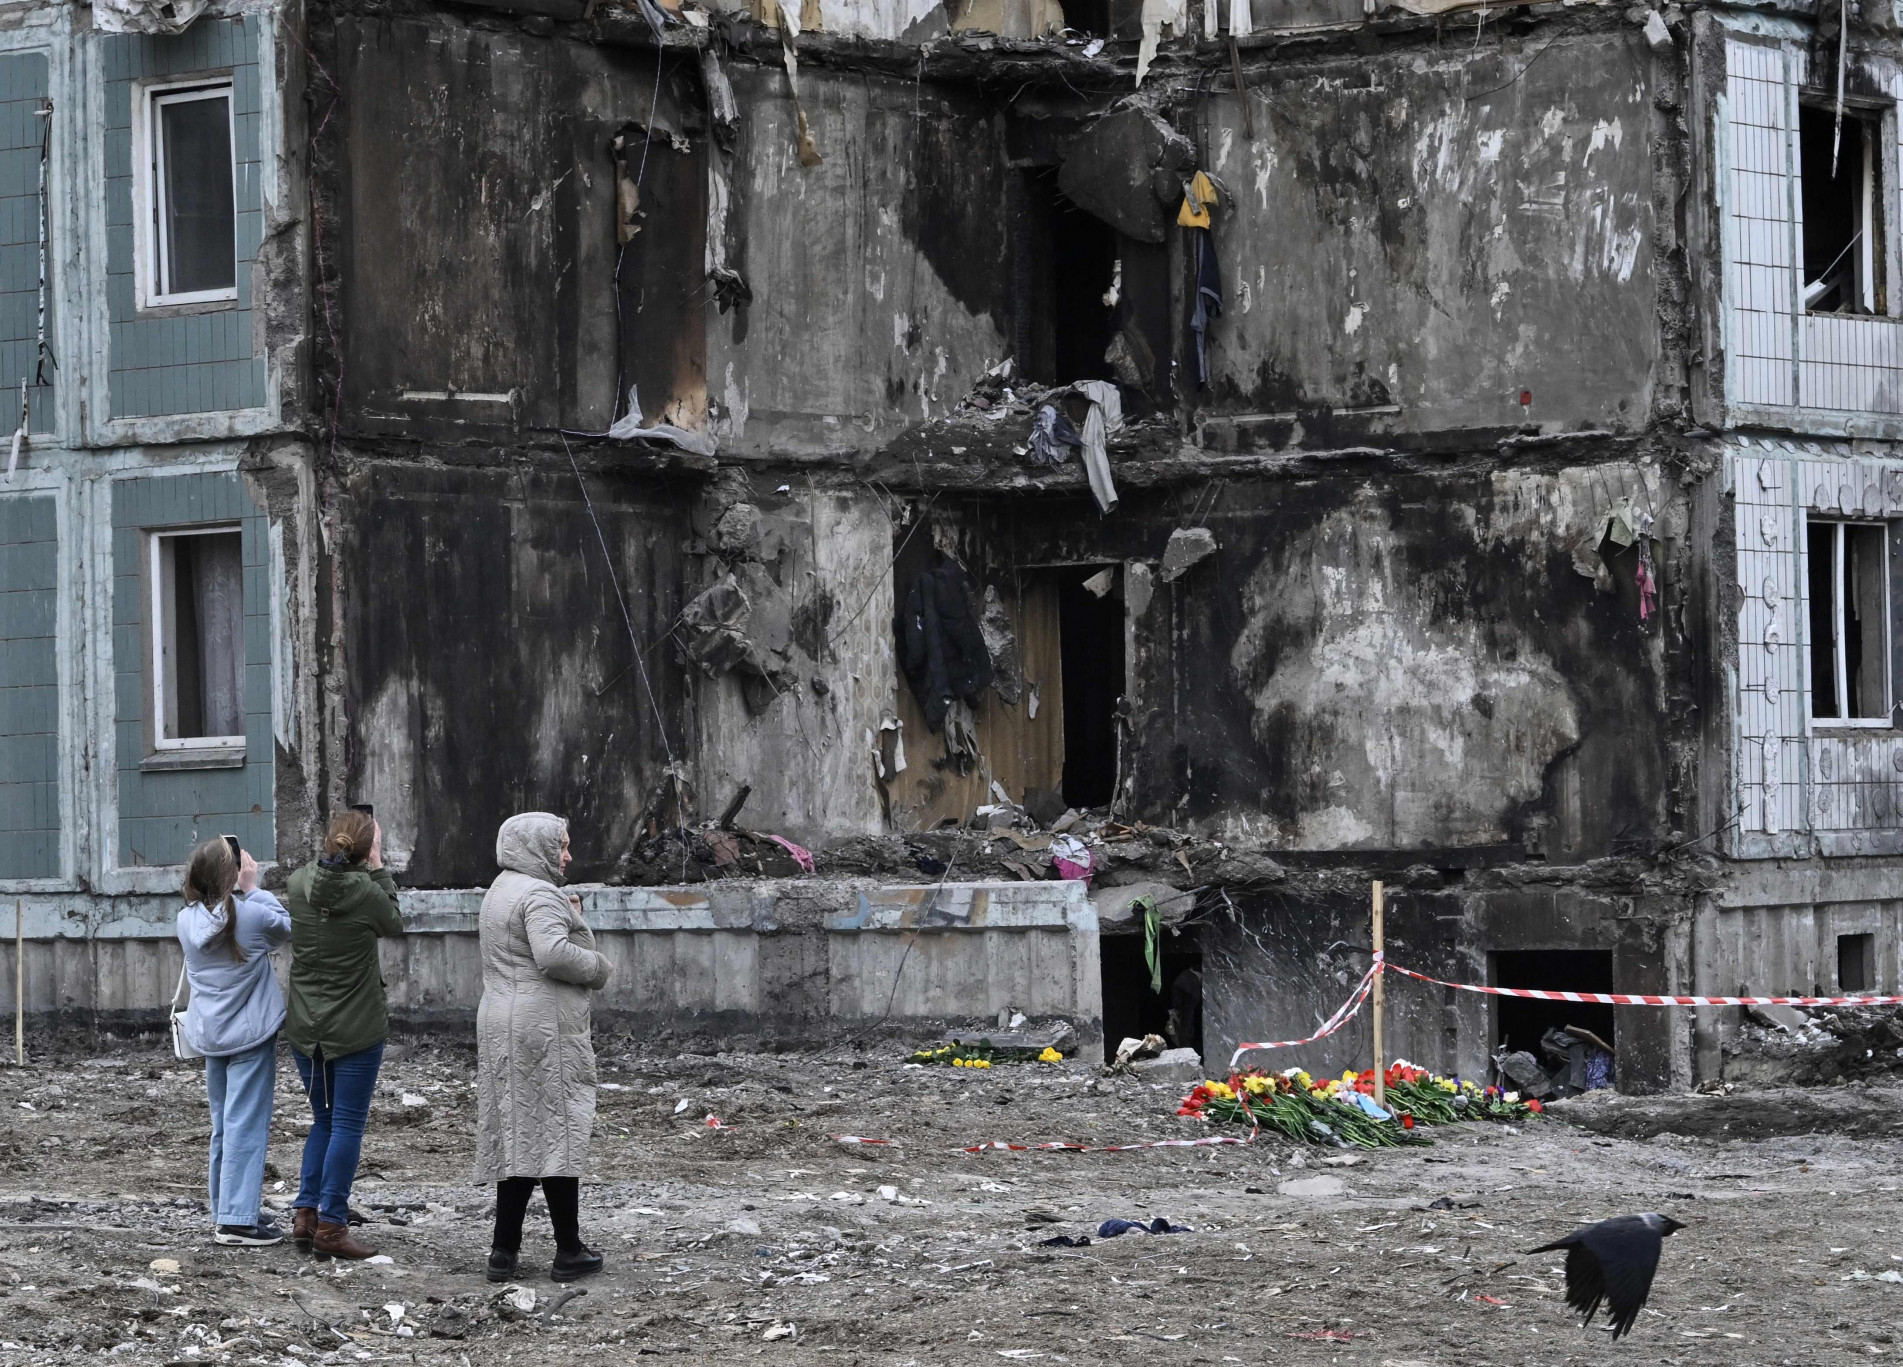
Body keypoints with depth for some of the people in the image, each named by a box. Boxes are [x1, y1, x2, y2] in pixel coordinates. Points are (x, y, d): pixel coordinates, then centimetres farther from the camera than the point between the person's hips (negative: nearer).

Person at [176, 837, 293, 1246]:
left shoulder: (188, 920, -1)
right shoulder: (251, 915, -17)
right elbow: (285, 928, 3)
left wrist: (243, 892, 3)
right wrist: (252, 889, 4)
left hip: (210, 1035, 6)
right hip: (250, 1033, -6)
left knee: (223, 1124, 16)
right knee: (247, 1124, -5)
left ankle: (226, 1210, 23)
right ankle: (237, 1218, -9)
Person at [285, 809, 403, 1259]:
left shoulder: (298, 884, -5)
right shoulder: (366, 893, -17)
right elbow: (394, 923, 4)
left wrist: (334, 853, 14)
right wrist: (377, 867, 7)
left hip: (305, 1028, 5)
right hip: (355, 1030, -5)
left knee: (323, 1120, 19)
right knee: (347, 1127, 1)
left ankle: (306, 1216, 14)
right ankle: (331, 1227, 0)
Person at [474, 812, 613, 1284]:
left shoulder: (500, 892, 19)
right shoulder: (540, 895, -14)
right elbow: (552, 955, -27)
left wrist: (568, 918, 16)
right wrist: (597, 966, -10)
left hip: (502, 1024, 10)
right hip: (544, 1025, -10)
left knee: (516, 1137, 10)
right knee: (556, 1130, -3)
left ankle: (504, 1251, 9)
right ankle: (568, 1251, 3)